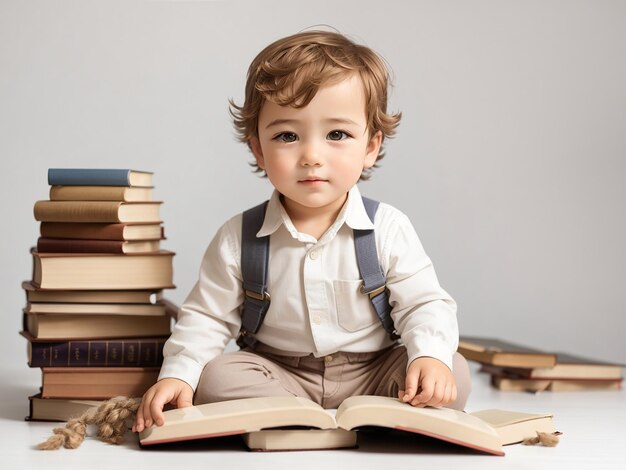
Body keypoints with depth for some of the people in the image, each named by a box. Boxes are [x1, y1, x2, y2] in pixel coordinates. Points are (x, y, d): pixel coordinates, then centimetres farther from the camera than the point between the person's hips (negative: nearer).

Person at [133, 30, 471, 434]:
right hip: (278, 375, 1)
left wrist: (431, 355, -28)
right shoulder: (239, 238, -7)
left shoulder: (388, 230, -10)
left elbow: (426, 305, -7)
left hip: (373, 374, 0)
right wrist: (177, 374, -16)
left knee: (455, 375, -22)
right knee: (216, 377, -26)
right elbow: (207, 317, 1)